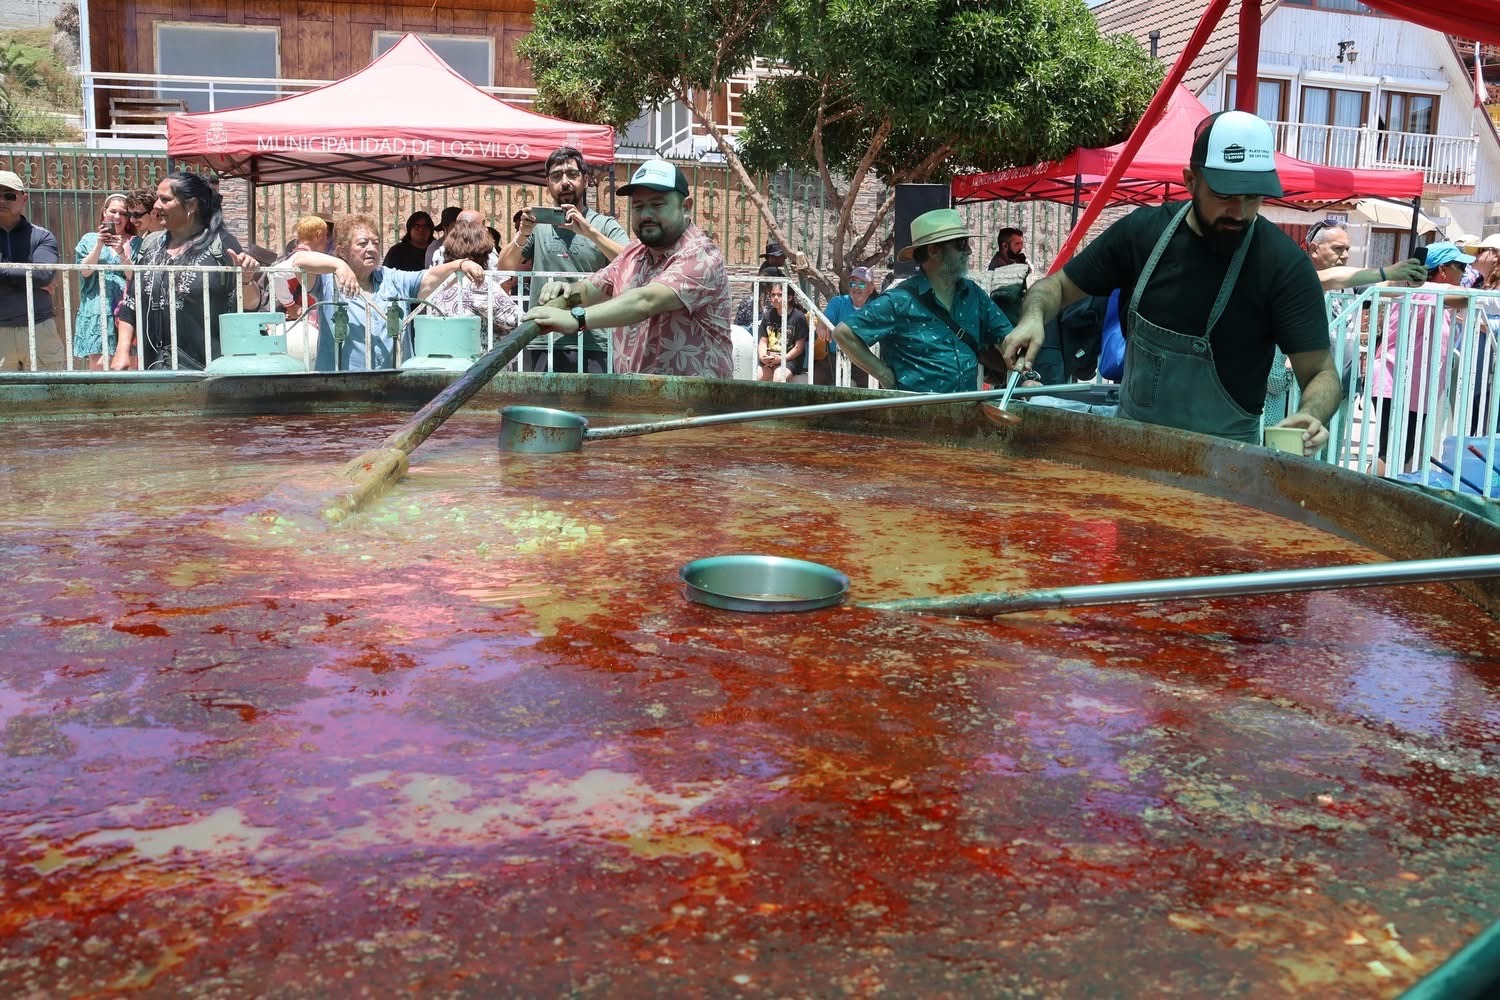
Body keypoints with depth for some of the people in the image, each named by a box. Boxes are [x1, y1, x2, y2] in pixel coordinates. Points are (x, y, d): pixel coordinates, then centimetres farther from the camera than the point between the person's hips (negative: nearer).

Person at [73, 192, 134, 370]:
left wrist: (122, 252, -15)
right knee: (98, 363, -8)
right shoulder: (89, 239, 13)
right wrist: (99, 245, -10)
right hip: (96, 310, 1)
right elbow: (85, 271, 0)